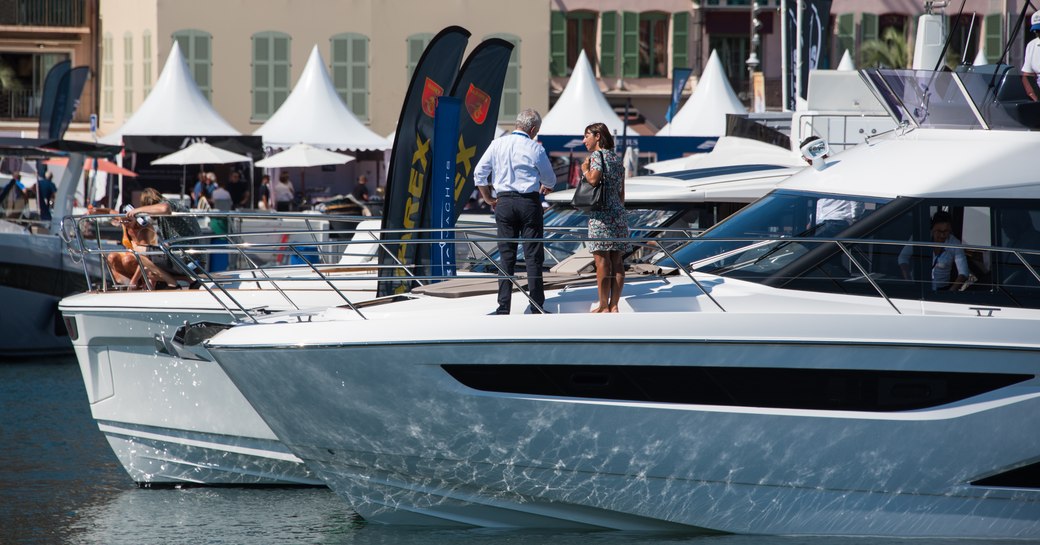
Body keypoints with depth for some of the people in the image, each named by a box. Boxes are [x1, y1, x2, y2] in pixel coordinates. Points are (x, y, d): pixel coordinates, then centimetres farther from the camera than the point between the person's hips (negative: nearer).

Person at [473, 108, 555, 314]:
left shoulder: (497, 144, 3)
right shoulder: (535, 148, -4)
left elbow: (479, 173, 5)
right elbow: (550, 181, 8)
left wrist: (488, 199, 16)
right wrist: (545, 188, 32)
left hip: (504, 202, 3)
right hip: (529, 202, -3)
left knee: (506, 256, 7)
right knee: (533, 256, 2)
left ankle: (504, 306, 4)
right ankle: (536, 307, 1)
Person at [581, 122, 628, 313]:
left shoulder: (597, 155, -6)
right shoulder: (616, 158, 16)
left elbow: (594, 179, -24)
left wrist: (584, 169, -4)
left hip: (601, 214, -8)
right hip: (618, 214, 8)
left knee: (602, 260, -5)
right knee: (616, 261, 6)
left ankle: (604, 306, -5)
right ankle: (614, 305, 7)